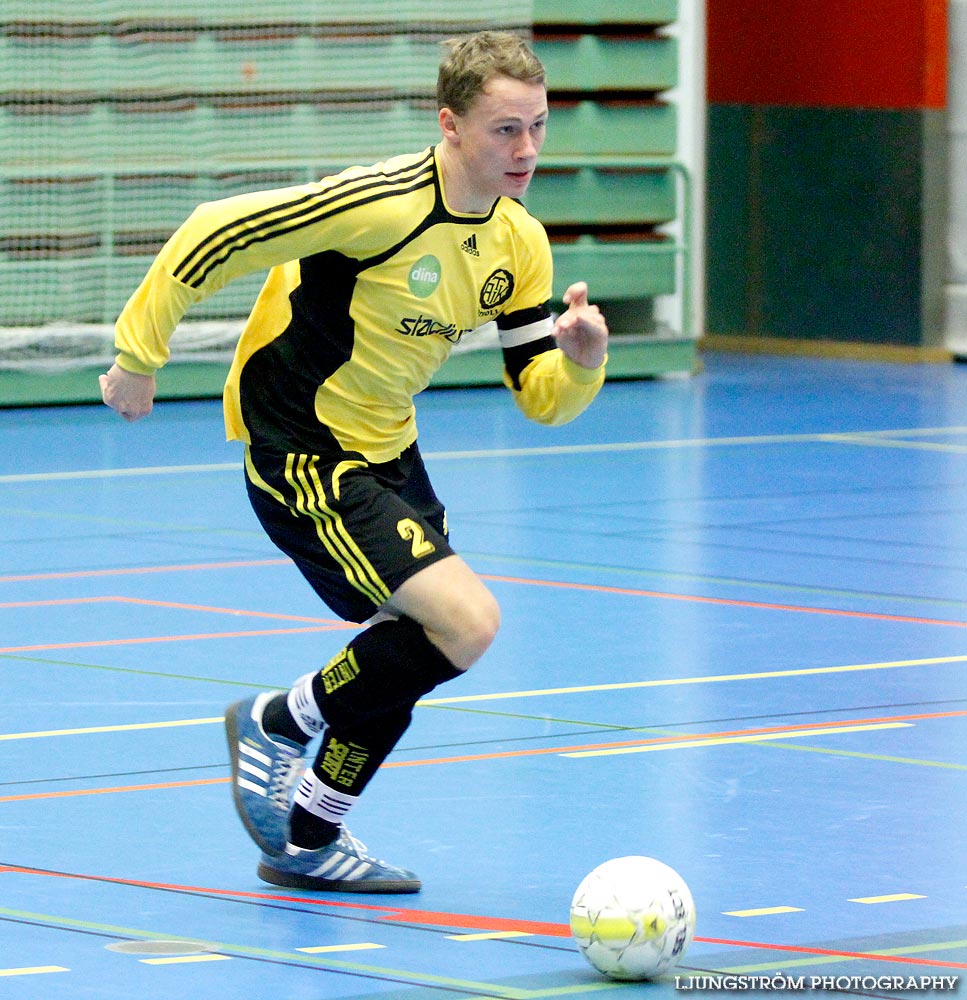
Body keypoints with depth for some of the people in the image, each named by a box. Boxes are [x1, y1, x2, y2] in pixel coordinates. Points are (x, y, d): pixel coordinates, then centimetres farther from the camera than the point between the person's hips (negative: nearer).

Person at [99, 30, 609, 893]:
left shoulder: (519, 242, -1)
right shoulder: (382, 205, -26)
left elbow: (542, 397, 2)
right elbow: (216, 234, -21)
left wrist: (581, 360, -21)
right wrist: (139, 354, -14)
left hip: (384, 451, 9)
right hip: (298, 455, -9)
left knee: (415, 648, 17)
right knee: (467, 622, -20)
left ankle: (307, 843, 35)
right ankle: (276, 726, 2)